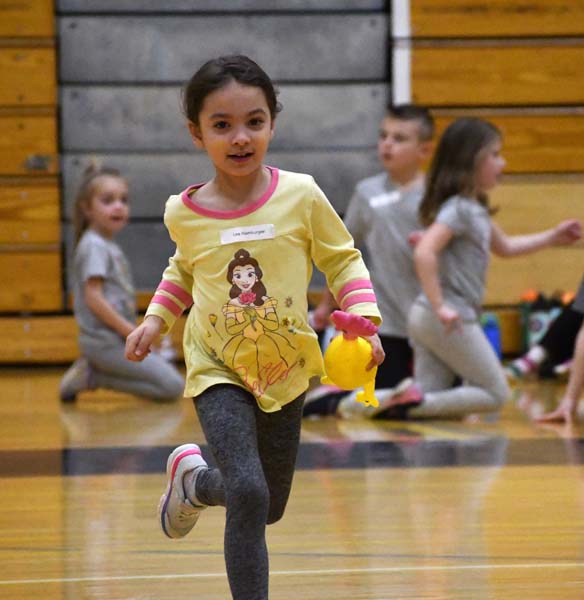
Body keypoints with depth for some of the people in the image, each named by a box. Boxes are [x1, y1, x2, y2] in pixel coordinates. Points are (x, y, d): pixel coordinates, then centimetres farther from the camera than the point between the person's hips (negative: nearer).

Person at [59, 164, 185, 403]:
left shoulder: (109, 246, 17)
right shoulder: (94, 246, -12)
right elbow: (93, 298, -20)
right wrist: (130, 331, -18)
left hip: (118, 338, 10)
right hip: (106, 342, -10)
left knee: (171, 380, 20)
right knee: (173, 386, -12)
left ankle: (93, 374, 8)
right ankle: (93, 375, -8)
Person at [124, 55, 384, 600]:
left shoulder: (301, 197, -12)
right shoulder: (184, 214, -7)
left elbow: (343, 260, 0)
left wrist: (365, 320, -13)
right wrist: (155, 320, 5)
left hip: (286, 372, 2)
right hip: (219, 373, -2)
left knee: (269, 507, 16)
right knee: (249, 494, -22)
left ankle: (193, 478, 47)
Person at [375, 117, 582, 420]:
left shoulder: (475, 210, 15)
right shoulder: (458, 209, -16)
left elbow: (504, 246, 32)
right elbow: (424, 252, -29)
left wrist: (551, 237, 28)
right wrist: (439, 306, -27)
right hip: (449, 320, -9)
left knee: (432, 399, 7)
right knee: (495, 394, 1)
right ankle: (417, 401, -13)